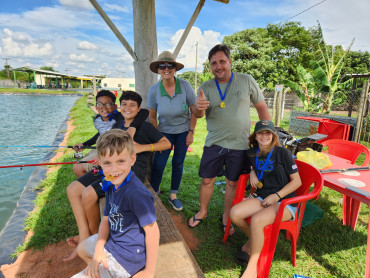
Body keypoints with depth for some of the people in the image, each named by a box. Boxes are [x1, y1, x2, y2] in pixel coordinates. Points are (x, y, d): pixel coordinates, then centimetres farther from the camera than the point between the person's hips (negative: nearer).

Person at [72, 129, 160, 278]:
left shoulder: (137, 194, -33)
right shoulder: (110, 185, -5)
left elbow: (152, 231, -28)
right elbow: (106, 220, 0)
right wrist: (98, 250, -14)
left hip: (127, 256, -8)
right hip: (112, 241, 9)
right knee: (81, 249, 30)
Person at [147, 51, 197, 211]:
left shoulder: (185, 86, -17)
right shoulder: (154, 90, -13)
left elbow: (194, 110, -7)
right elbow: (152, 116, -2)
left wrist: (191, 132, -8)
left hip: (183, 130, 0)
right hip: (164, 131, 0)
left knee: (178, 163, 8)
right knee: (158, 164, -5)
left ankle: (173, 196, 25)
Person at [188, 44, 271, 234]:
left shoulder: (247, 81, -2)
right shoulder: (206, 87, 0)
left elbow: (262, 107, 5)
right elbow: (198, 115, -9)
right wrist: (198, 108, -34)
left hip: (239, 145, 0)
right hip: (214, 143, 1)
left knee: (232, 183, 11)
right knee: (207, 180, 8)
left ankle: (226, 217, 32)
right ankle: (202, 211, 34)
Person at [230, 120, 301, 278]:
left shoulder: (282, 153, -9)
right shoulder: (252, 153, 5)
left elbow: (297, 181, -5)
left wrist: (276, 196, -15)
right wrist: (252, 172, 4)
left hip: (285, 201, -5)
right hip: (262, 198, 5)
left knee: (257, 220, -32)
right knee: (234, 213, -20)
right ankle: (253, 239, 11)